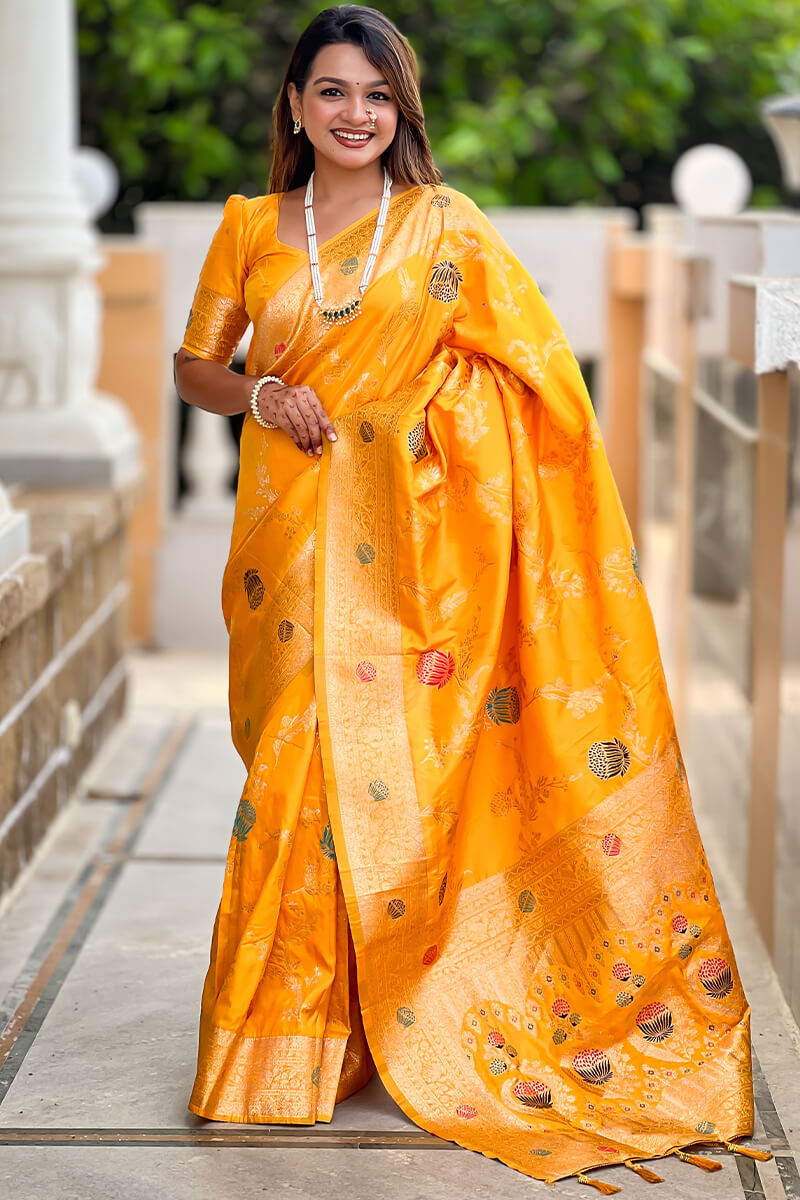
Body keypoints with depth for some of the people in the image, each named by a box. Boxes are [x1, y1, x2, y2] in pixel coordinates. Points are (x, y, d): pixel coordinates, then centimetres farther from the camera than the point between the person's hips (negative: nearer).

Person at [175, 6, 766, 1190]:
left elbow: (541, 379, 1)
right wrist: (259, 395, -7)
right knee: (298, 765, 1)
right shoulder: (250, 228, 9)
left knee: (397, 766, -4)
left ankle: (397, 1017, 11)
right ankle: (294, 1020, 13)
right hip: (293, 532, 2)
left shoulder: (446, 228, 3)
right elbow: (195, 368, 15)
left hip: (410, 540, -2)